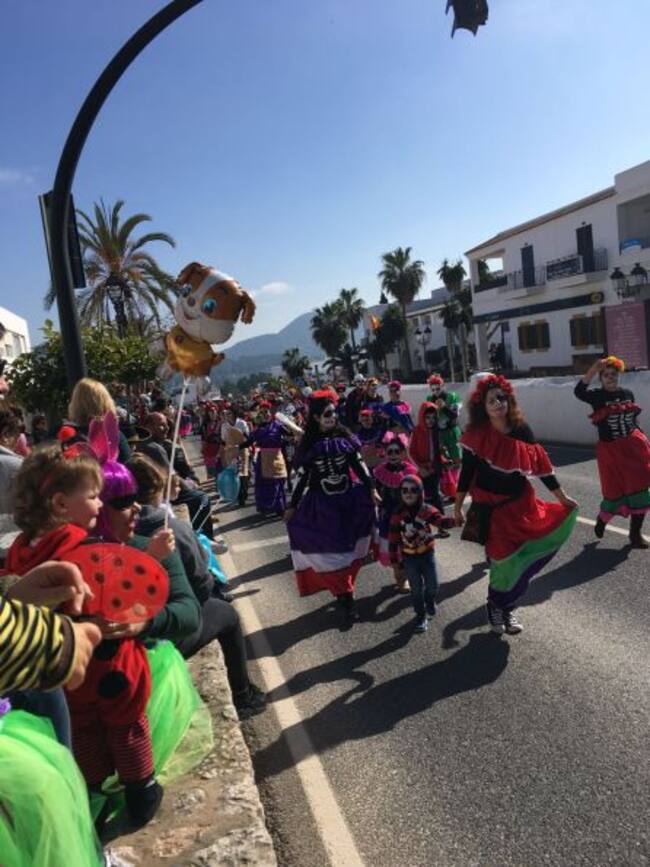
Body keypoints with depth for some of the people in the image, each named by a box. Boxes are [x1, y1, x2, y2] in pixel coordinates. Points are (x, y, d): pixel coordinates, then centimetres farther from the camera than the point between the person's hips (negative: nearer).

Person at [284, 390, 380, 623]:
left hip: (348, 498, 2)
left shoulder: (345, 436, -1)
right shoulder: (308, 444, -5)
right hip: (322, 504, -2)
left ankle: (343, 588, 26)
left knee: (349, 547, 9)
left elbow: (359, 464, 2)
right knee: (330, 551, 2)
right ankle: (345, 595, 15)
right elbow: (302, 476, -1)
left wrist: (371, 489, -4)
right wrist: (293, 506, 1)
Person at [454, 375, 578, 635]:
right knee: (502, 560, 5)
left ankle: (505, 607, 30)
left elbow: (540, 466, 1)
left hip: (521, 505, 3)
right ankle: (496, 607, 32)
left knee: (520, 560, 8)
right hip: (490, 509, -3)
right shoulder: (476, 434, -13)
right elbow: (467, 471, -5)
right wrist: (457, 507, -2)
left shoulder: (522, 431, -6)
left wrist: (563, 498, 5)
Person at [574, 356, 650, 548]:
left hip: (633, 446, 4)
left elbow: (634, 419, 14)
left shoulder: (627, 393, 5)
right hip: (610, 450, -4)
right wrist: (592, 371, -38)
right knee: (615, 491, 4)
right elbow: (579, 392, -28)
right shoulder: (597, 396, -7)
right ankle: (601, 520, 34)